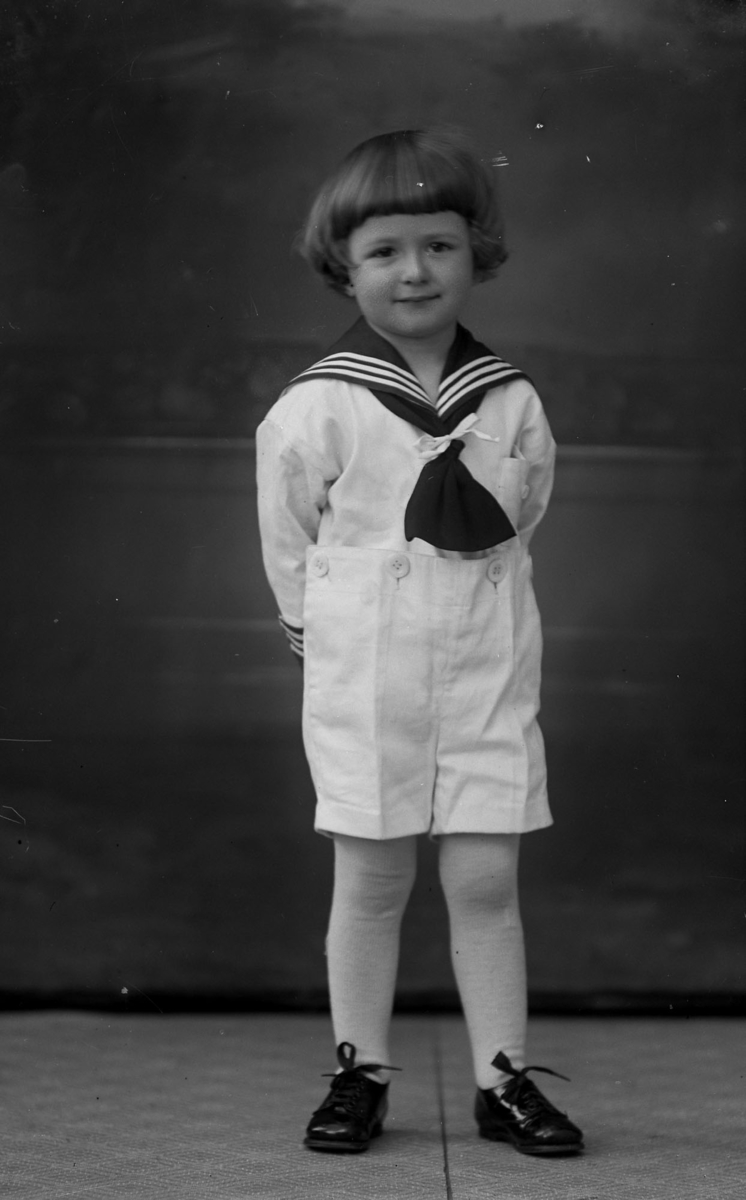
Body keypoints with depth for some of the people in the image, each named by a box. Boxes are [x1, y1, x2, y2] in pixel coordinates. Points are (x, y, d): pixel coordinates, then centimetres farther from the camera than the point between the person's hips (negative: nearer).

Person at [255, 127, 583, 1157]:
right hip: (363, 684, -1)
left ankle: (505, 1078, 12)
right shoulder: (313, 411, -6)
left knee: (486, 881, 2)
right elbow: (289, 542, 6)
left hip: (487, 679, 1)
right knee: (370, 883, 6)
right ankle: (361, 1073, 19)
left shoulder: (512, 405, 1)